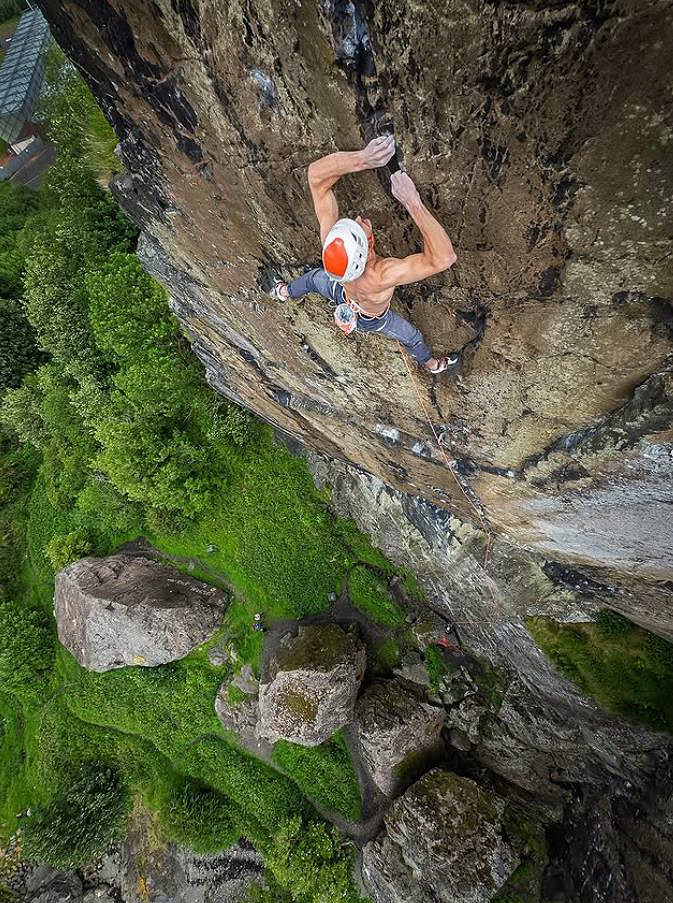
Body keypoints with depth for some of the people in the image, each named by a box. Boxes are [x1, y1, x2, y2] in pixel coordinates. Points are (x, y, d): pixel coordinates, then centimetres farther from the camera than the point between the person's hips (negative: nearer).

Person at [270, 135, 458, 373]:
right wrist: (413, 203, -64)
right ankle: (430, 364, 63)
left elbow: (316, 175, -44)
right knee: (411, 336, 29)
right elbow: (444, 258, -62)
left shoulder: (330, 239, -44)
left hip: (342, 298, 3)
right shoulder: (382, 276, -56)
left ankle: (285, 293, 68)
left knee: (314, 277, 35)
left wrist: (361, 159, -60)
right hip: (372, 321, -2)